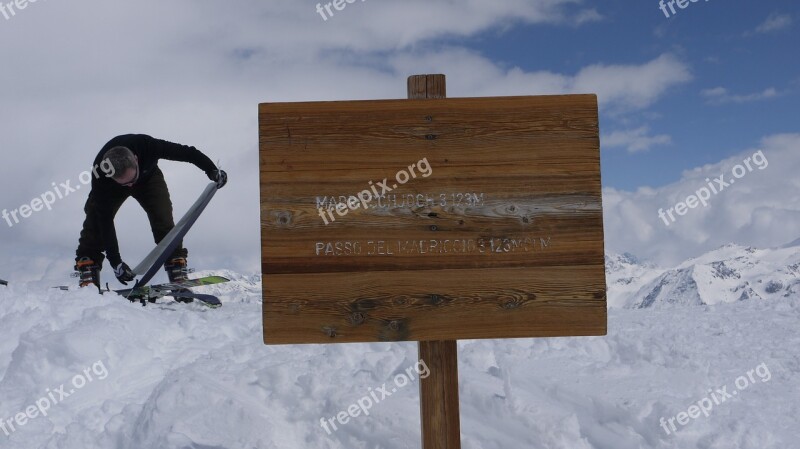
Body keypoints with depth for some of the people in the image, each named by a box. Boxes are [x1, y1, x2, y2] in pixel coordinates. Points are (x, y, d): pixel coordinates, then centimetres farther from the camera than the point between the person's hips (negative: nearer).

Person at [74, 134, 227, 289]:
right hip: (112, 188, 0)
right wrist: (115, 261, -37)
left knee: (163, 220, -20)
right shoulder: (100, 176, -40)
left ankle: (178, 273, -16)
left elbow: (187, 153, -27)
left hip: (148, 176, 0)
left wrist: (212, 170, -22)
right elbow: (105, 219, -36)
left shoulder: (148, 145, -43)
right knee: (96, 220, -20)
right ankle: (87, 280, -15)